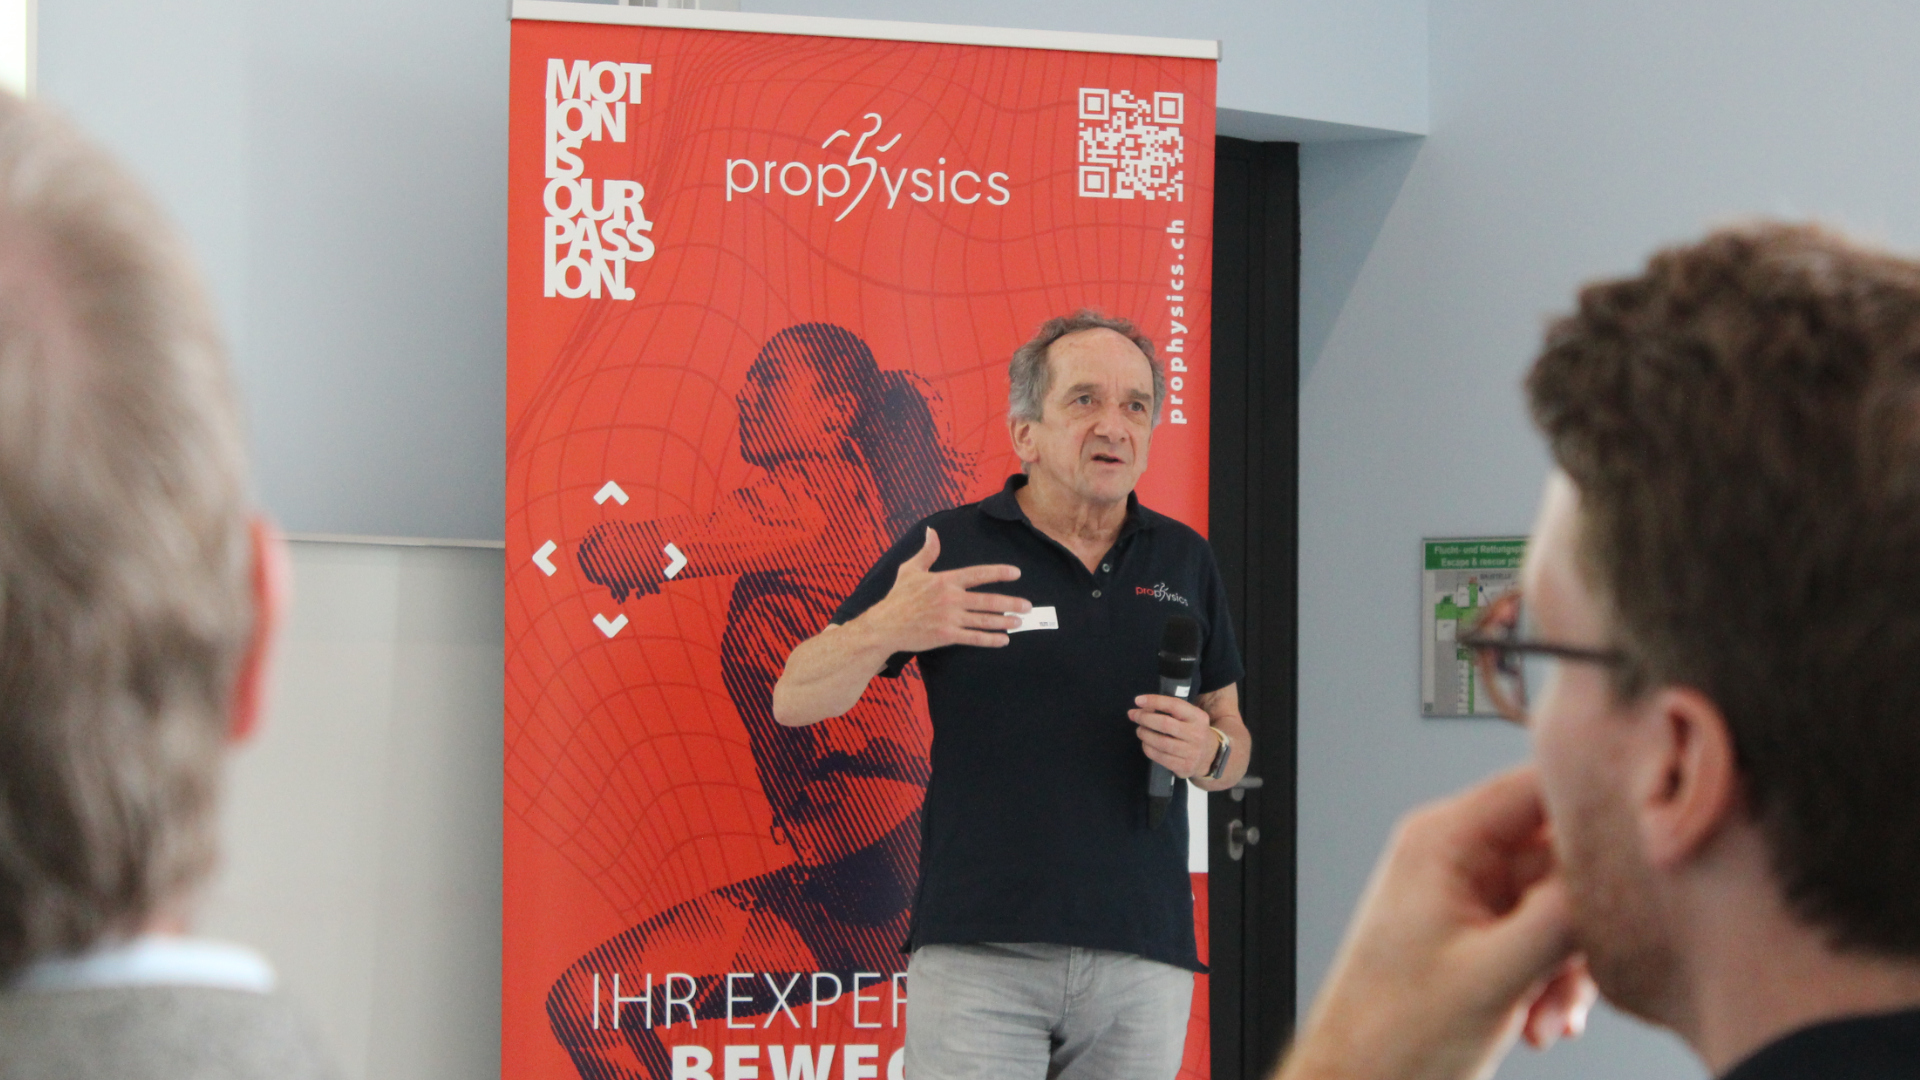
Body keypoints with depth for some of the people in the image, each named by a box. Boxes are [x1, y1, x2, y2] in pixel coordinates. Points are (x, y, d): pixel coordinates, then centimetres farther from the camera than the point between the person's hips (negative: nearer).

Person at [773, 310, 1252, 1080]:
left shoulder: (1184, 560, 13)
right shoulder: (948, 548, 2)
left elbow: (1233, 742, 21)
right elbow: (795, 702, 0)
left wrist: (1208, 752, -4)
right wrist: (882, 629, -20)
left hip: (1143, 958, 3)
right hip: (978, 953, -3)